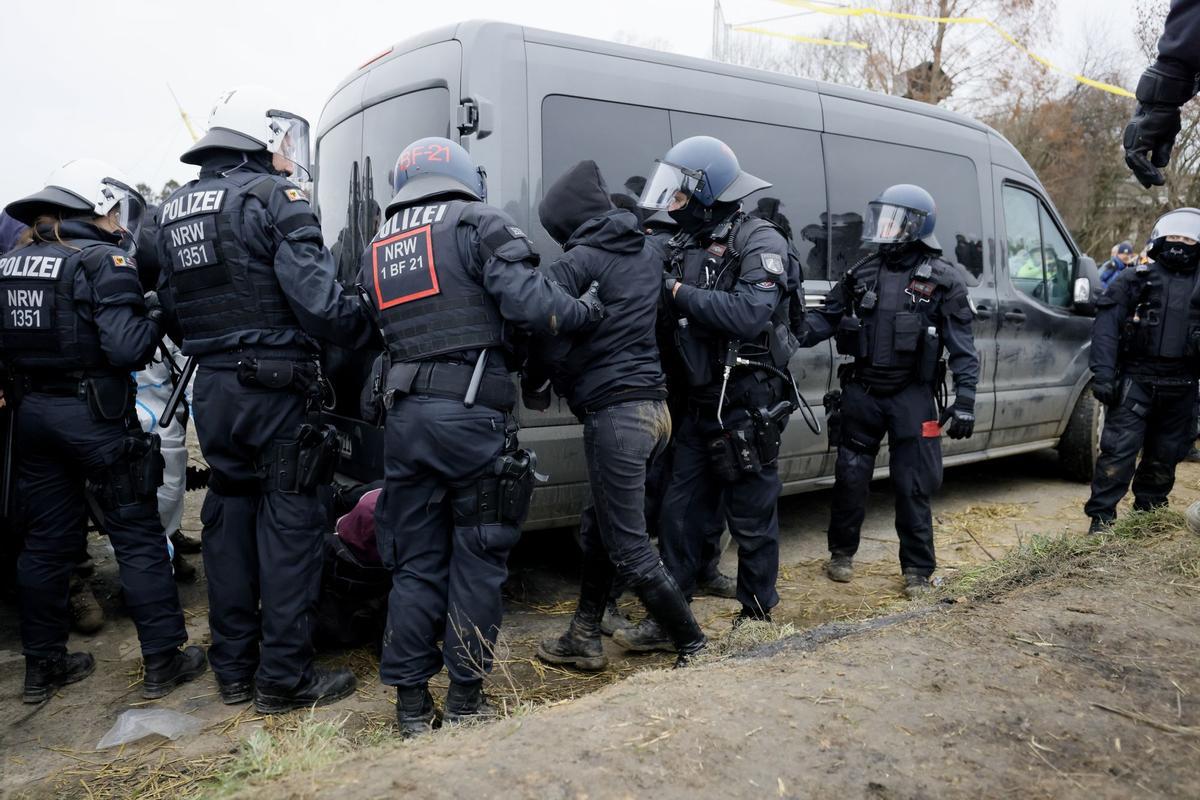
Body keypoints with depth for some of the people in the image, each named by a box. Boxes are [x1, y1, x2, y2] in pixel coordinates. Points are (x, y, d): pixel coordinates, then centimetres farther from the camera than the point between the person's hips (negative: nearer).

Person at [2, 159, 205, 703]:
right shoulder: (102, 261, -13)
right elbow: (126, 348, -23)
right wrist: (154, 311, -7)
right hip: (95, 417, -7)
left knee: (46, 540, 15)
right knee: (138, 537, 2)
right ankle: (162, 662, 9)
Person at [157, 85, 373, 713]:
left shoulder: (175, 209, 14)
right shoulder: (273, 197, -10)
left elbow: (173, 312, 17)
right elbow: (318, 302, -19)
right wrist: (371, 329, -4)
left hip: (211, 389, 8)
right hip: (276, 388, -7)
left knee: (229, 520, 14)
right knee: (288, 524, 0)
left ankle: (233, 669, 25)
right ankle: (284, 677, 7)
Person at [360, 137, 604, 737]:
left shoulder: (377, 249, 18)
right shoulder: (477, 225, 0)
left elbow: (386, 332, 13)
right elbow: (529, 304, -11)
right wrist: (586, 310, 4)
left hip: (404, 417, 5)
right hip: (471, 415, -5)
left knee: (415, 564, 13)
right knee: (476, 560, 7)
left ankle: (411, 703, 19)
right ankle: (465, 700, 15)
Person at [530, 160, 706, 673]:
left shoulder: (578, 262, -9)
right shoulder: (648, 253, 13)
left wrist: (568, 387, 4)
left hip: (615, 414, -8)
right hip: (654, 405, 8)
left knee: (628, 549, 2)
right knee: (601, 531, 17)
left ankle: (693, 644, 11)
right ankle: (584, 639, 25)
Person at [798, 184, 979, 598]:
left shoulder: (943, 279, -3)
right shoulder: (862, 272, 7)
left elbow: (962, 347, -4)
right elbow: (825, 317, 7)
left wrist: (964, 401, -10)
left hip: (912, 397, -3)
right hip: (862, 391, 3)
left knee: (913, 487, 3)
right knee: (850, 476, 11)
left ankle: (917, 569, 18)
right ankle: (842, 552, 29)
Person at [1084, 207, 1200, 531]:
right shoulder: (1136, 279, 4)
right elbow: (1106, 325, -5)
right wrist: (1103, 371, -16)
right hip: (1136, 380, -4)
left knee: (1165, 456, 12)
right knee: (1119, 448, -10)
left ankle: (1148, 514, 27)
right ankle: (1102, 516, -4)